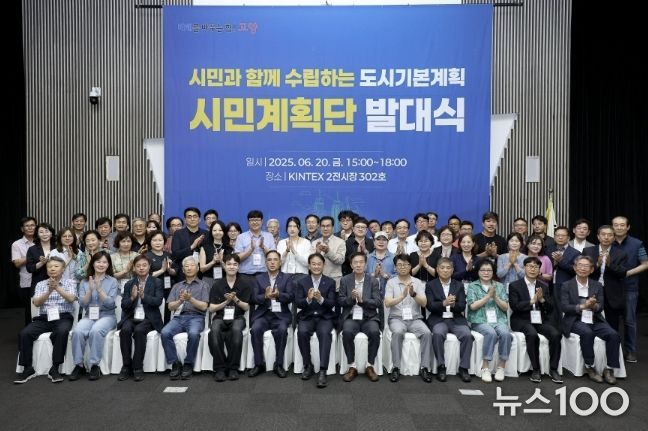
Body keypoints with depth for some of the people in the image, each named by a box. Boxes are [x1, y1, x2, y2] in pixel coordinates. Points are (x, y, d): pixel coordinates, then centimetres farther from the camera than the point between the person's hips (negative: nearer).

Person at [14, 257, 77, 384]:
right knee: (24, 334, -23)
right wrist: (49, 291, -19)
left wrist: (57, 288, -26)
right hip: (44, 318, 3)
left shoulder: (70, 282, 8)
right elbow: (37, 303, -1)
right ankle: (27, 368, -9)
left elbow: (71, 298, -10)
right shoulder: (41, 284, 14)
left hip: (63, 317, -3)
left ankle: (55, 368, -24)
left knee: (62, 332, -35)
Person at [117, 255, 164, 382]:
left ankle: (138, 368, -22)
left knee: (139, 331, -32)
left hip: (149, 318, -2)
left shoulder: (157, 282, 6)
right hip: (131, 317, 3)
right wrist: (132, 298, -15)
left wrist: (144, 296, -25)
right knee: (125, 330, -29)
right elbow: (123, 305, 6)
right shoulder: (129, 284, 14)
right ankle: (126, 366, -18)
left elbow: (158, 301, -8)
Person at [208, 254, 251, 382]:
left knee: (236, 330, -36)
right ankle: (220, 368, -22)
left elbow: (246, 307, 3)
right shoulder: (217, 284, 6)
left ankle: (233, 368, -21)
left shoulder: (244, 283, 6)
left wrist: (235, 299, -14)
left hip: (237, 317, 0)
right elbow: (211, 308, 4)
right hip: (220, 317, 1)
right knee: (214, 331, -34)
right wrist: (226, 301, -10)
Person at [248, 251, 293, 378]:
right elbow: (254, 298, 2)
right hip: (263, 314, 1)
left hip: (281, 315, -1)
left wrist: (278, 294, -24)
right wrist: (265, 296, -20)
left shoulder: (286, 278, 10)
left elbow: (290, 297, -3)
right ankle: (258, 364, -15)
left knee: (282, 330, -32)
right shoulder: (259, 278, 14)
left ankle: (279, 364, -16)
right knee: (255, 329, -28)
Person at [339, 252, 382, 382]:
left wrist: (362, 300, -16)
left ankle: (370, 366, -12)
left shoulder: (373, 281, 6)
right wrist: (351, 298, -16)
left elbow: (378, 303, -2)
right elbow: (340, 301, 3)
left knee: (375, 332, -31)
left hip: (369, 317, 0)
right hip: (351, 317, 0)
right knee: (347, 332, -32)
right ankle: (352, 367, -16)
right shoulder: (345, 280, 7)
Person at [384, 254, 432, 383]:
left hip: (415, 318, 2)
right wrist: (402, 296, -23)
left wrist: (413, 294, -22)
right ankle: (396, 368, -22)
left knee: (427, 333, -27)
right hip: (397, 318, -2)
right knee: (398, 332, -34)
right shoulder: (391, 282, 5)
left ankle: (424, 368, -16)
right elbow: (387, 303, -8)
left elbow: (424, 303, -2)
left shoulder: (418, 282, 9)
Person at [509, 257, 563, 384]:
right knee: (532, 335, -34)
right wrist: (532, 301, -15)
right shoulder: (514, 285, 3)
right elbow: (515, 306, -8)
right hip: (522, 320, -4)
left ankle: (553, 369, -12)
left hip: (541, 320, 4)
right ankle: (535, 369, -18)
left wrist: (542, 299, -10)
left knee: (556, 334, -25)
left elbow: (550, 309, 9)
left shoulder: (544, 286, 14)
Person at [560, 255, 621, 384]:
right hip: (576, 321, -4)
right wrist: (583, 306, -21)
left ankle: (609, 369, -10)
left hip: (595, 320, 4)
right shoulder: (566, 285, 3)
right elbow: (565, 307, -7)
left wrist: (594, 305, -20)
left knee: (613, 335, -22)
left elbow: (600, 307, 4)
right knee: (587, 333, -34)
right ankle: (590, 367, -17)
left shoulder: (597, 285, 13)